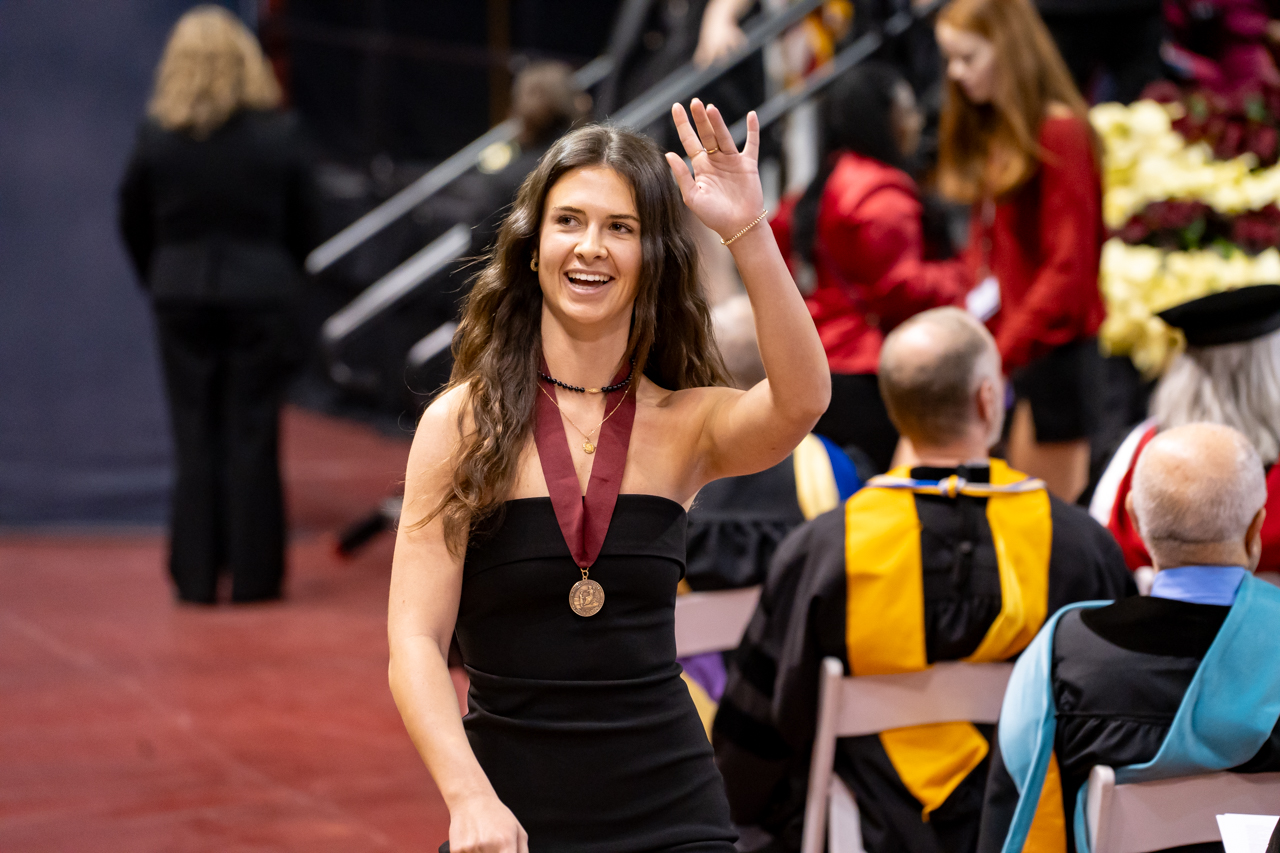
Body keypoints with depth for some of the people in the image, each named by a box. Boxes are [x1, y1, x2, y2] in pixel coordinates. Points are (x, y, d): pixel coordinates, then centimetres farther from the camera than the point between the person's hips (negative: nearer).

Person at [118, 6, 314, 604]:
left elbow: (133, 223, 3)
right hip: (261, 295, -1)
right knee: (253, 436, 5)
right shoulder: (279, 135, -6)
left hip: (182, 298, 1)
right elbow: (302, 223, 2)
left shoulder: (157, 138, -5)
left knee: (195, 436, 7)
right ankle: (254, 573, 7)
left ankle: (196, 575, 9)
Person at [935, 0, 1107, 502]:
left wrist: (998, 357, -19)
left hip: (1051, 349, -7)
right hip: (998, 346, 7)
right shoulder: (987, 133, 13)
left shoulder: (1057, 132, -12)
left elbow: (1068, 270, -16)